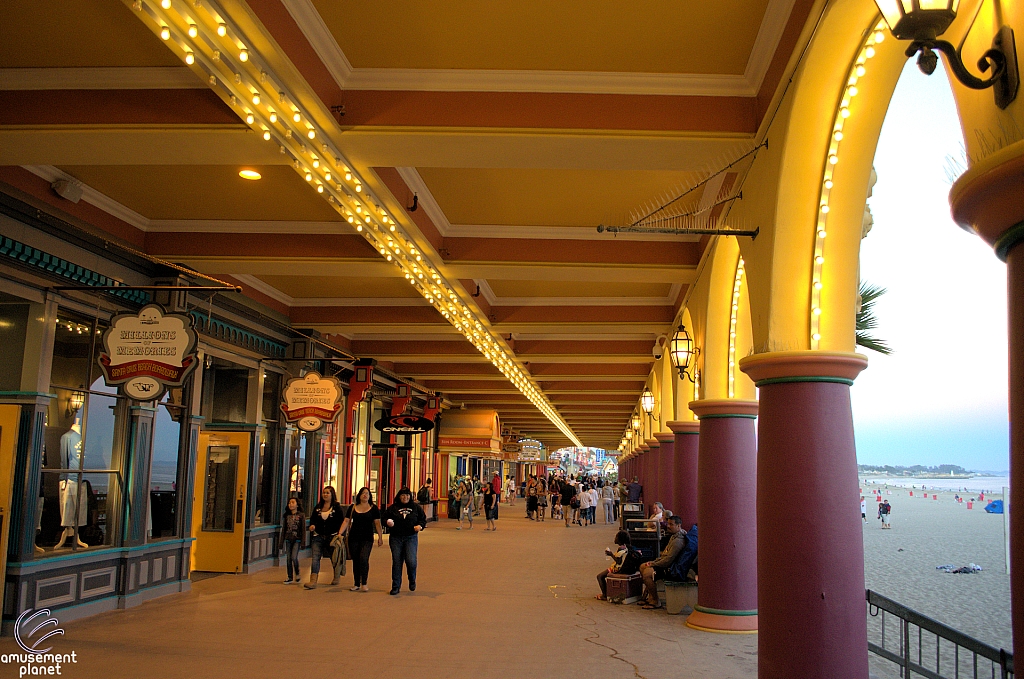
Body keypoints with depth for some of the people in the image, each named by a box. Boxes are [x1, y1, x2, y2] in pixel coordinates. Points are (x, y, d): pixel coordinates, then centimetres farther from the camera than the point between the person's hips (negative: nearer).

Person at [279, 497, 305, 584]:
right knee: (288, 559, 4)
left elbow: (303, 529, -2)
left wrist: (303, 542, -6)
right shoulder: (286, 516, 8)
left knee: (294, 557, -15)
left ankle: (297, 574, 8)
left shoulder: (301, 515, -1)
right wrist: (281, 542, 11)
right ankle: (290, 578, 12)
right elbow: (283, 529, 13)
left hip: (297, 539, -4)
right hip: (288, 540, 4)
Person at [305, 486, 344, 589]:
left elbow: (342, 522, -4)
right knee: (315, 557, -12)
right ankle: (313, 581, -18)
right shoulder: (318, 507, 9)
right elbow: (312, 518, 19)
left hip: (332, 537, -3)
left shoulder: (337, 507, -3)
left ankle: (336, 577, 36)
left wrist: (339, 535, -13)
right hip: (318, 537, 3)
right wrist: (312, 525, -4)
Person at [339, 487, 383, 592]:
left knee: (364, 559, -17)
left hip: (367, 539, -3)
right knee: (355, 561, 7)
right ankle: (356, 584, 17)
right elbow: (346, 521, 7)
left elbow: (377, 523, 2)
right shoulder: (353, 507, 8)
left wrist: (380, 537, -3)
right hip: (353, 538, 3)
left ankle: (364, 584, -7)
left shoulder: (373, 508, 3)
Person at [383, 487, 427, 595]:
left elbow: (423, 519, 13)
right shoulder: (393, 508, 6)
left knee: (411, 561, -12)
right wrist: (388, 523, -12)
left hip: (411, 538, -1)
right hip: (395, 538, 1)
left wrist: (420, 526, -7)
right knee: (396, 562, 2)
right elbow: (385, 518, 10)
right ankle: (396, 587, 13)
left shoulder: (416, 507, 8)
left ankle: (412, 581, 18)